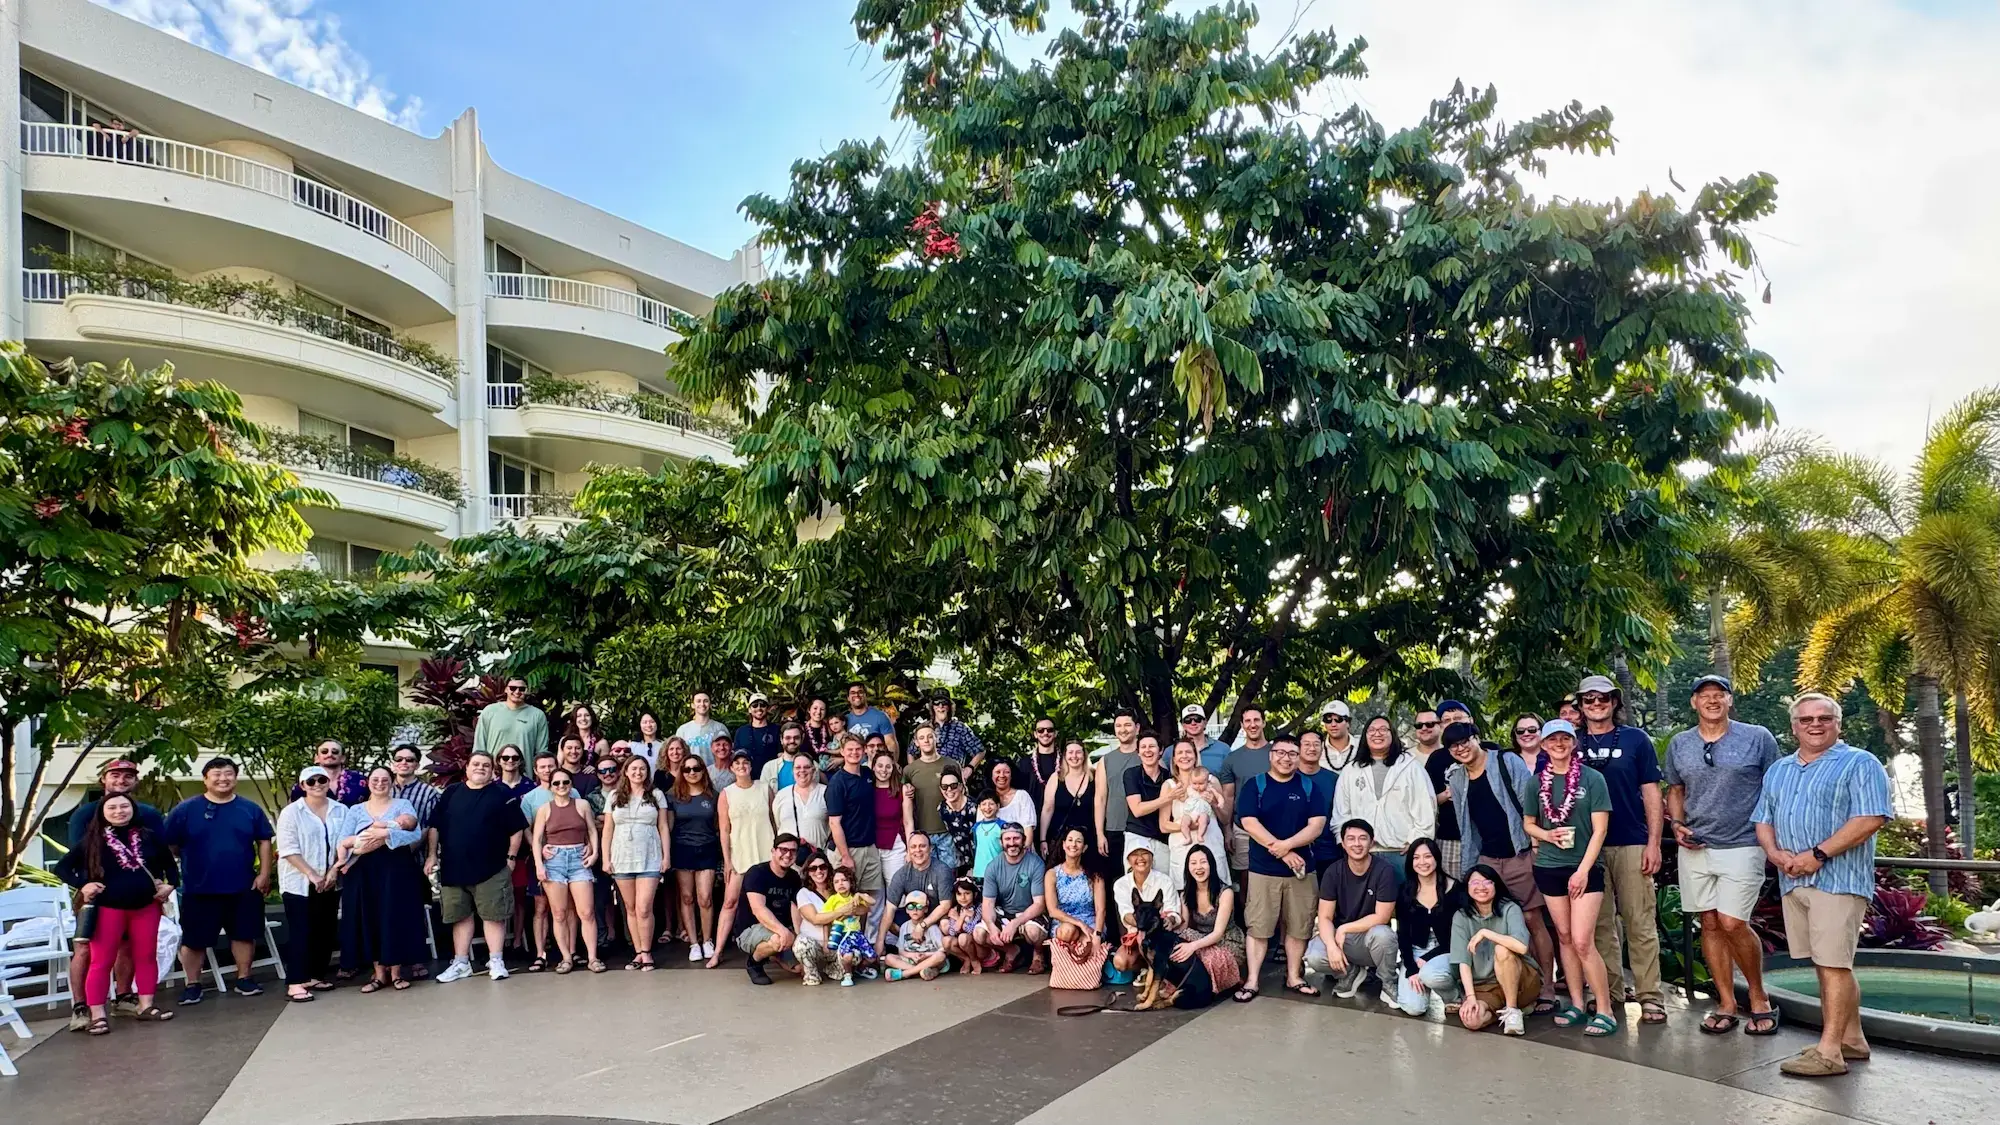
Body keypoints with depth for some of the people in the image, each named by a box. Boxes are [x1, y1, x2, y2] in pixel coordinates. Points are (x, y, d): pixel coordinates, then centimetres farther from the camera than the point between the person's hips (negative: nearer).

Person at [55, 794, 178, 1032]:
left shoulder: (149, 837, 4)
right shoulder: (93, 841, -2)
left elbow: (169, 863, 17)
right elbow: (61, 867, 1)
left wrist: (170, 885, 2)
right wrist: (82, 885, -13)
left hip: (146, 906, 3)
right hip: (108, 908, -3)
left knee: (146, 957, 7)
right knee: (102, 961, -1)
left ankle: (146, 1007, 16)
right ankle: (97, 1015, 3)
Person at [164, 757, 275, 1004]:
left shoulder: (250, 809, 3)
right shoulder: (186, 809, -3)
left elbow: (264, 842, 7)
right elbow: (169, 846, 1)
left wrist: (265, 873, 1)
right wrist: (175, 873, 3)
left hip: (243, 887, 2)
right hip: (199, 889, -1)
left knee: (243, 934, 9)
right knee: (193, 939, 6)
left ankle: (244, 978, 23)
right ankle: (192, 984, 19)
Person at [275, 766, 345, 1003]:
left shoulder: (341, 811, 6)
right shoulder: (291, 812, -4)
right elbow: (289, 850, -10)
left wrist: (334, 870, -8)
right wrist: (312, 875, -16)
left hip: (330, 882, 4)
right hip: (299, 883, -4)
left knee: (325, 931, 7)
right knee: (299, 932, -5)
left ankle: (315, 976, 18)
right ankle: (295, 983, -5)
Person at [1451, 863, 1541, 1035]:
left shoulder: (1509, 909, -11)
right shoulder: (1461, 916, -4)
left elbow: (1521, 947, -30)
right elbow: (1463, 961, -10)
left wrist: (1485, 933, -26)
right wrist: (1470, 997, -21)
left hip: (1522, 981, -2)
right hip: (1483, 986, 2)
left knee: (1501, 950, -33)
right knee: (1470, 1020, -29)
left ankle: (1512, 1010, -16)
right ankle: (1502, 1007, 4)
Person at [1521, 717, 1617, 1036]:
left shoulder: (1592, 779, -5)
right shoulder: (1536, 783, 5)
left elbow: (1600, 829, -7)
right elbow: (1528, 823, 14)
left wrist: (1584, 869, -13)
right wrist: (1547, 835, -8)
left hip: (1586, 868, -4)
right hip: (1549, 867, 4)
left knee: (1582, 941, -10)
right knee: (1565, 938, 9)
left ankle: (1605, 1011, -1)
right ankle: (1576, 1005, 18)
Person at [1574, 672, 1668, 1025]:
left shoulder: (1635, 739, 3)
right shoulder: (1572, 744, 9)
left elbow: (1651, 794, 2)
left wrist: (1654, 843, -5)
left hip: (1631, 844, -2)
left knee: (1641, 923, -2)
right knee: (1600, 924, 8)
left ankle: (1650, 996, 2)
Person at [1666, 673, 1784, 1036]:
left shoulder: (1757, 738, -1)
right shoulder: (1679, 744, 9)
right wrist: (1677, 825, 3)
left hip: (1742, 846, -4)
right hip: (1695, 847, 4)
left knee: (1732, 923, -11)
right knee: (1709, 924, 6)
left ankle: (1759, 999, 9)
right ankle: (1727, 1004, 16)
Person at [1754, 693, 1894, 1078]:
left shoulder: (1859, 764, -3)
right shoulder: (1778, 770, 18)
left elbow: (1870, 818, -14)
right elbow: (1763, 820, 17)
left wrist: (1818, 854, -18)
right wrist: (1776, 853, -4)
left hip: (1838, 879, -7)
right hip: (1793, 881, 7)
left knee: (1834, 964, -8)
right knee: (1824, 964, 12)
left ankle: (1829, 1051, -8)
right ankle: (1851, 1038, 22)